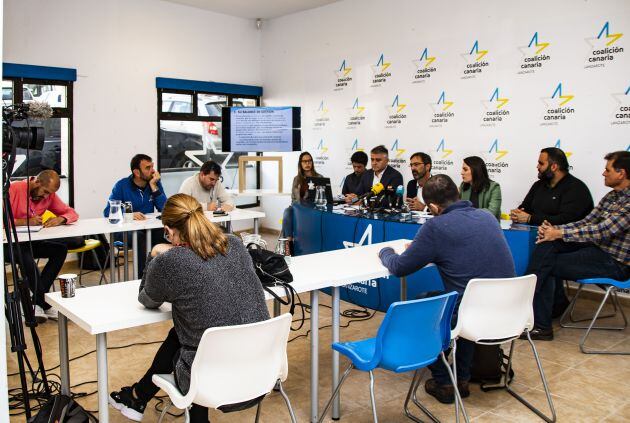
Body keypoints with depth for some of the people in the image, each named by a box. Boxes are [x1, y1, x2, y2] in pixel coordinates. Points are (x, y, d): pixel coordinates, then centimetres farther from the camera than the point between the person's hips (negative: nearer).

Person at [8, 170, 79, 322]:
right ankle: (45, 303, -21)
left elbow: (72, 213, 2)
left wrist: (60, 219, -20)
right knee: (25, 255, -36)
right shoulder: (14, 189, -15)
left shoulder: (49, 195, 1)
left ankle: (37, 301, -15)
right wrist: (25, 221, -31)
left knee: (61, 249, -19)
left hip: (31, 242, 6)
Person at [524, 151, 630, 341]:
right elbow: (587, 222, 10)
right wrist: (553, 229, -6)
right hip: (596, 248, 8)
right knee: (546, 245, -14)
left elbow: (602, 230, -24)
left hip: (614, 263, -8)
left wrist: (560, 233, -22)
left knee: (548, 266, -14)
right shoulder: (611, 196, 13)